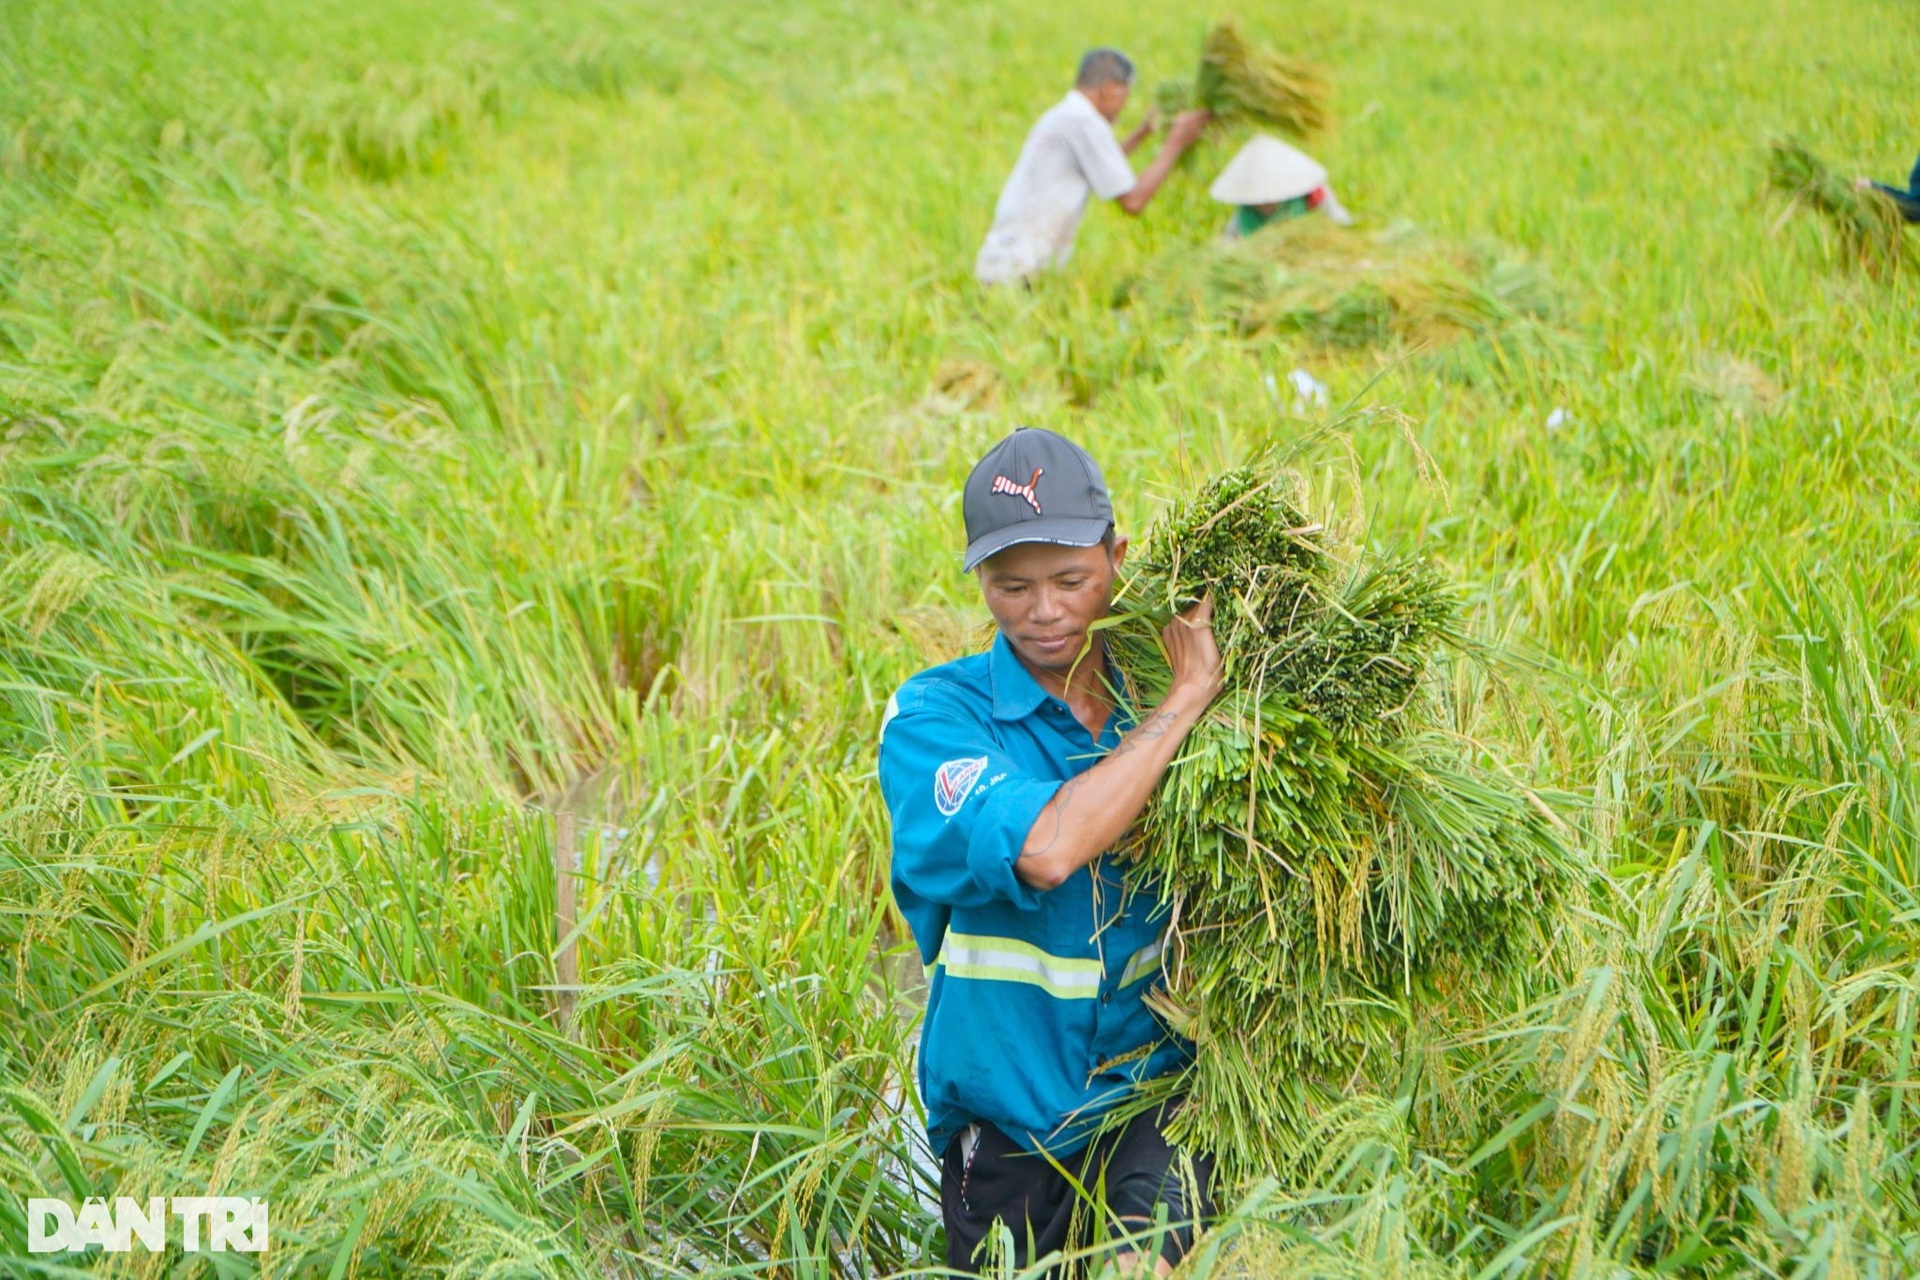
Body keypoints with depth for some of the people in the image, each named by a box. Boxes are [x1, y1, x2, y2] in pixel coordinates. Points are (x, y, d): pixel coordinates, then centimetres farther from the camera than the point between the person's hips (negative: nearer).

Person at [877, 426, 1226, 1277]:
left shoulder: (1150, 703, 3)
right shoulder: (933, 716, -8)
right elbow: (1044, 849, -27)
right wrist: (1189, 694, -19)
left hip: (1152, 1089, 1)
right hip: (1007, 1119, 0)